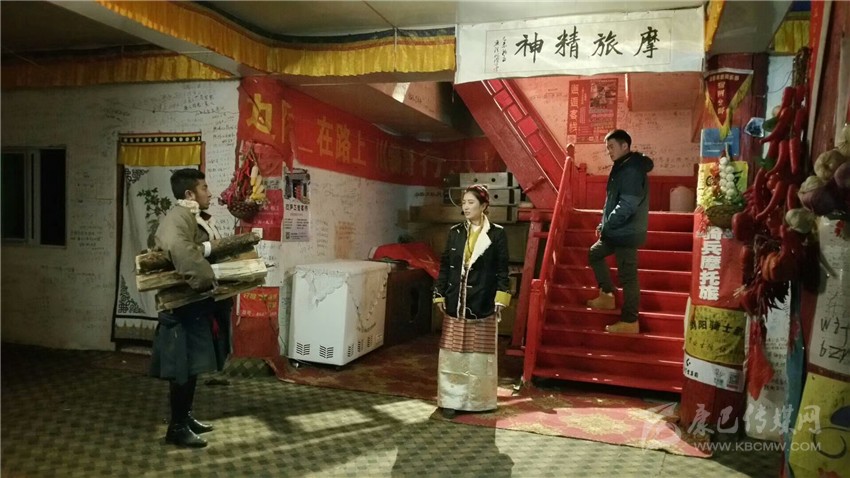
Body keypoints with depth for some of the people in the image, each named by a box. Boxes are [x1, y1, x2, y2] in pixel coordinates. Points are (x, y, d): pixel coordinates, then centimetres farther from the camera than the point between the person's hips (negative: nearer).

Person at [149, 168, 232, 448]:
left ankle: (186, 417, 29)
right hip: (185, 304, -10)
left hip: (200, 303, 10)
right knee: (184, 367, -3)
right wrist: (206, 281, -33)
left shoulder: (200, 217, 16)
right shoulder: (177, 218, -17)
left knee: (193, 364, 17)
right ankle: (177, 428, 7)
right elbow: (180, 250, -36)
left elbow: (218, 248, 23)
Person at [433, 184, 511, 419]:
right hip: (455, 302, 3)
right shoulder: (455, 232, 7)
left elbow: (502, 270, -1)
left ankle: (478, 400, 18)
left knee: (479, 353, 5)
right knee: (453, 353, 3)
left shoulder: (497, 234, -1)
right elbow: (444, 265, 9)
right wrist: (440, 296, 5)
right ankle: (451, 399, 12)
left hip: (483, 303, -2)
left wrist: (501, 300, -7)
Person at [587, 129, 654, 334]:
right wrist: (604, 225, 11)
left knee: (627, 275, -4)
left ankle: (630, 322, 4)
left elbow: (626, 206, -25)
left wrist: (606, 226, -17)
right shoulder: (622, 167, 14)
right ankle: (607, 295, 28)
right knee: (594, 254, 22)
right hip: (617, 231, 11)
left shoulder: (632, 170, -18)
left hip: (627, 233, -11)